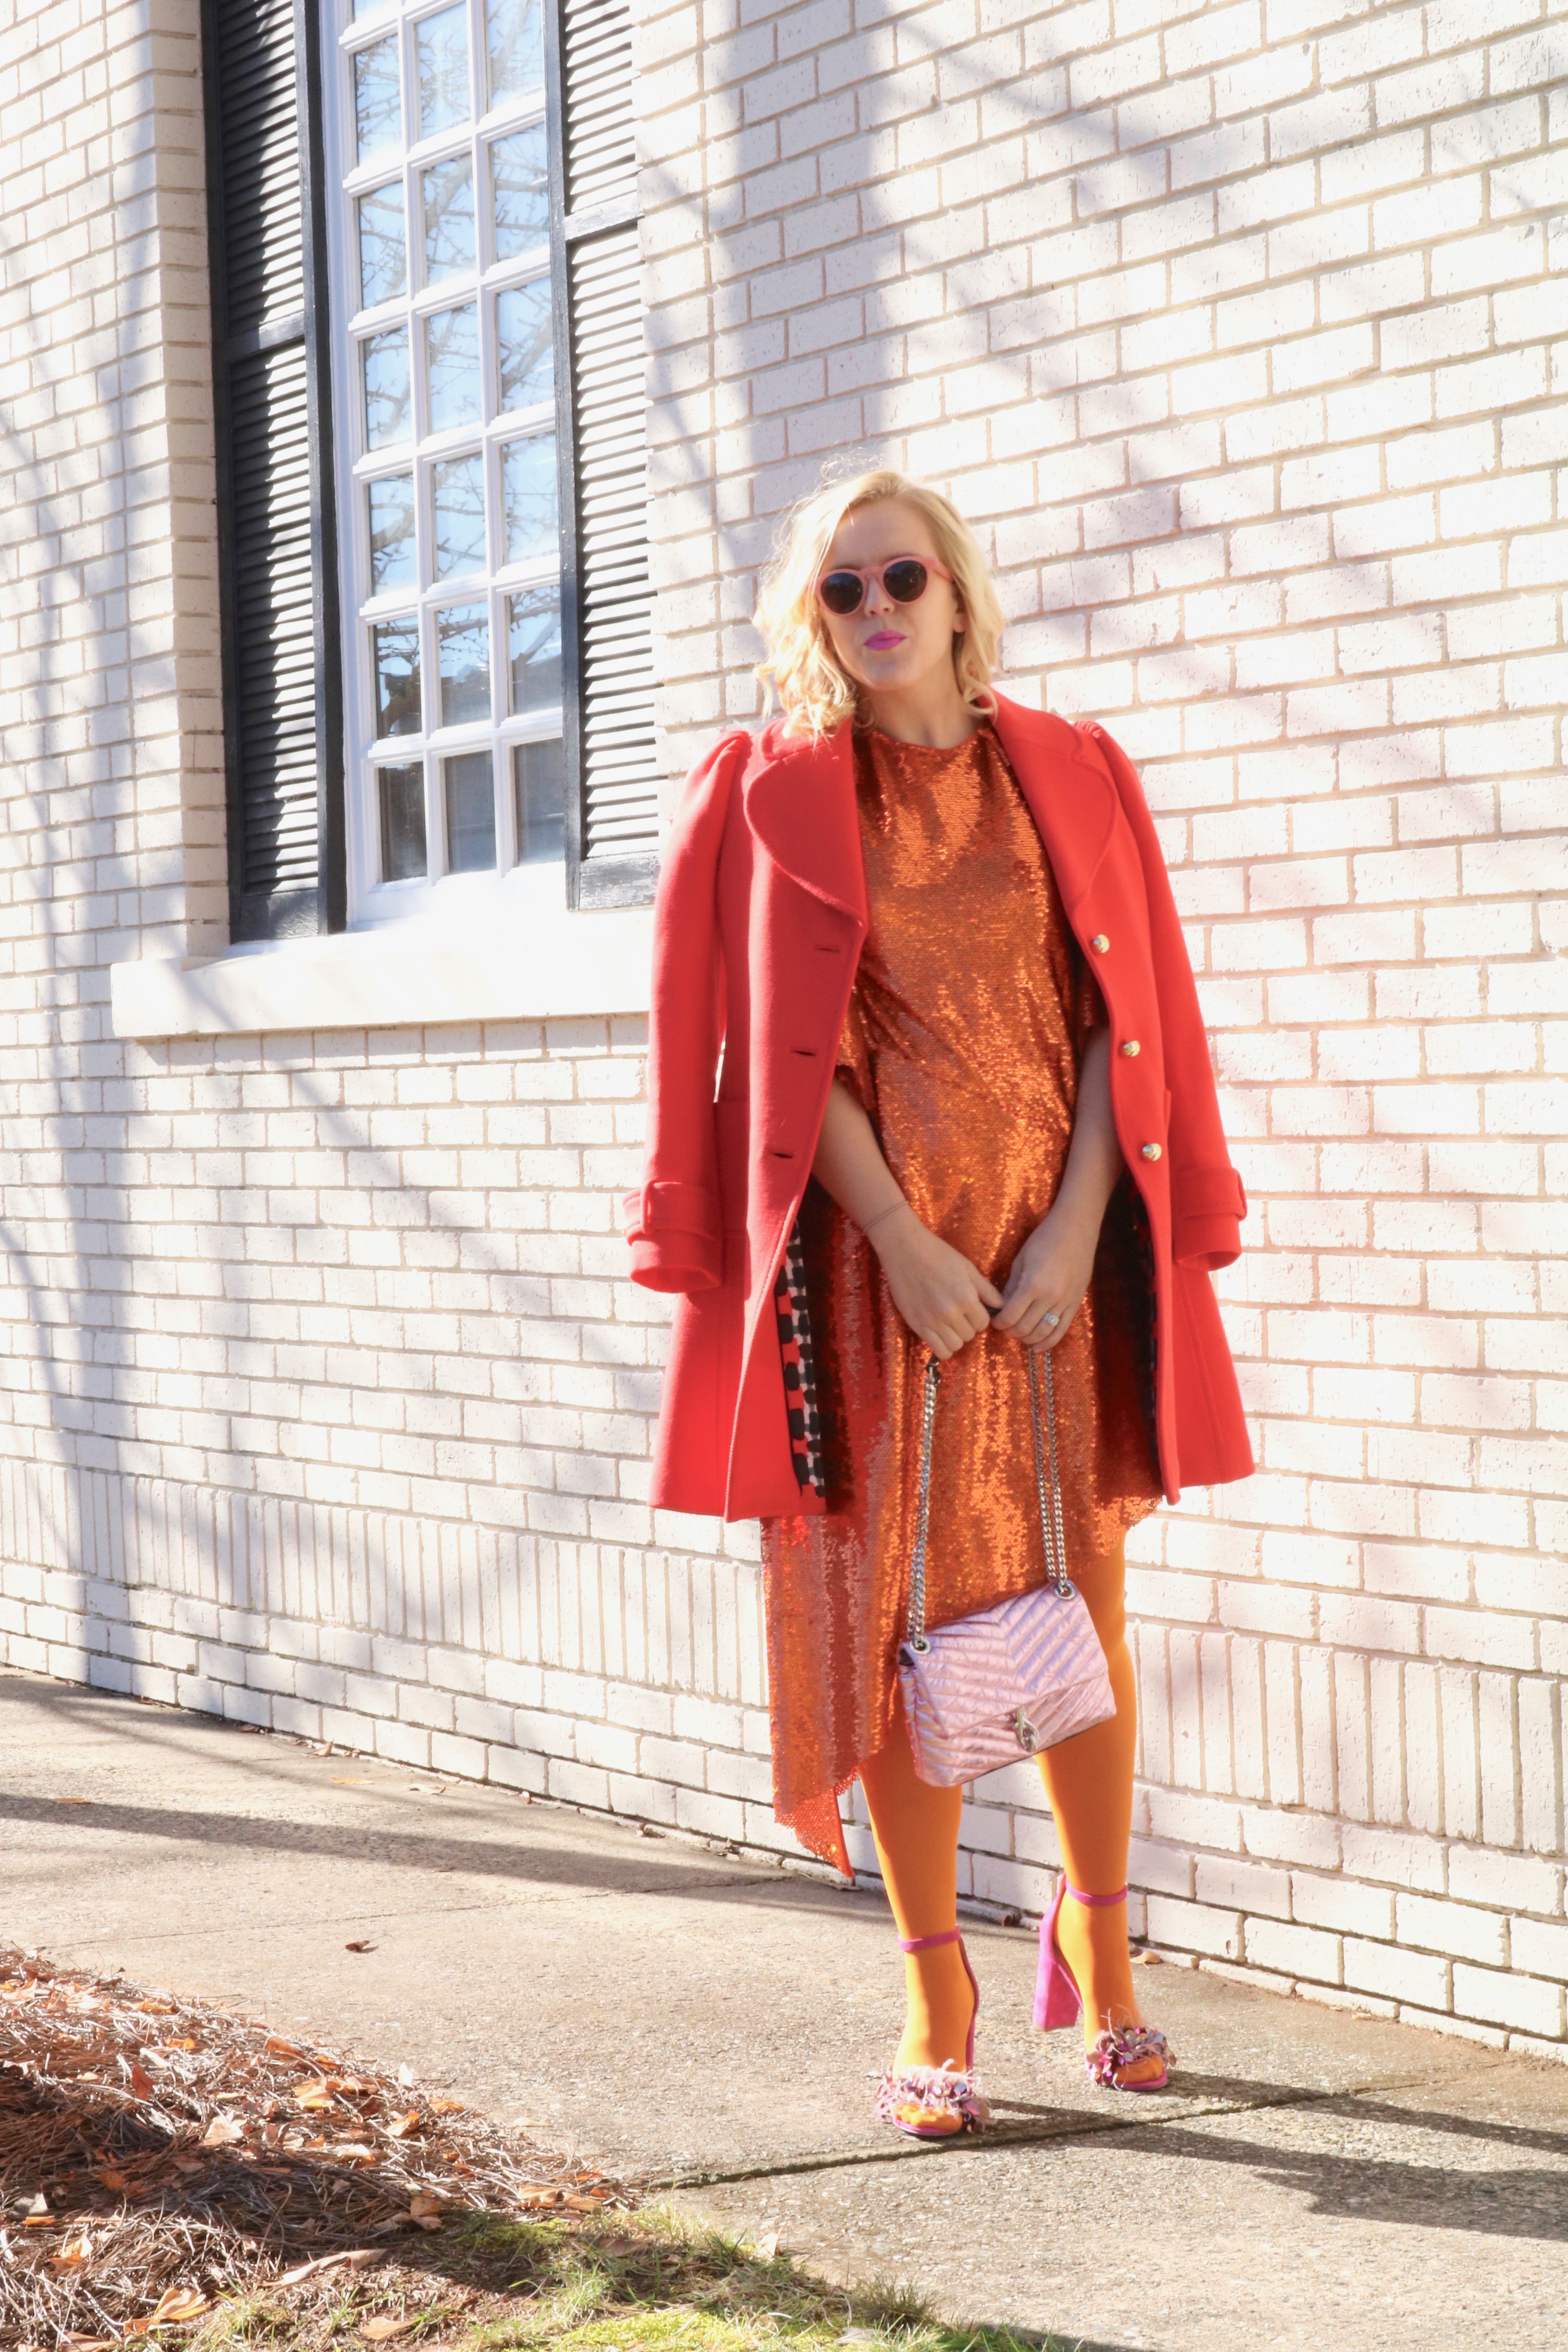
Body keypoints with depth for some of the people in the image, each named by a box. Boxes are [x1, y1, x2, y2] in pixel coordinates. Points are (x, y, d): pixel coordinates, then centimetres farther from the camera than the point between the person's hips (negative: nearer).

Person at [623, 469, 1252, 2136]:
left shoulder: (1068, 779, 8)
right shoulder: (778, 797, 2)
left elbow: (1119, 1017, 3)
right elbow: (790, 1054, -4)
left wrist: (1073, 1231, -10)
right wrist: (908, 1248, -13)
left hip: (1059, 1247, 2)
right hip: (880, 1255, -2)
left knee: (1081, 1607, 6)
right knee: (903, 1621, -1)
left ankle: (1098, 1945, 22)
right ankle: (936, 1998, 8)